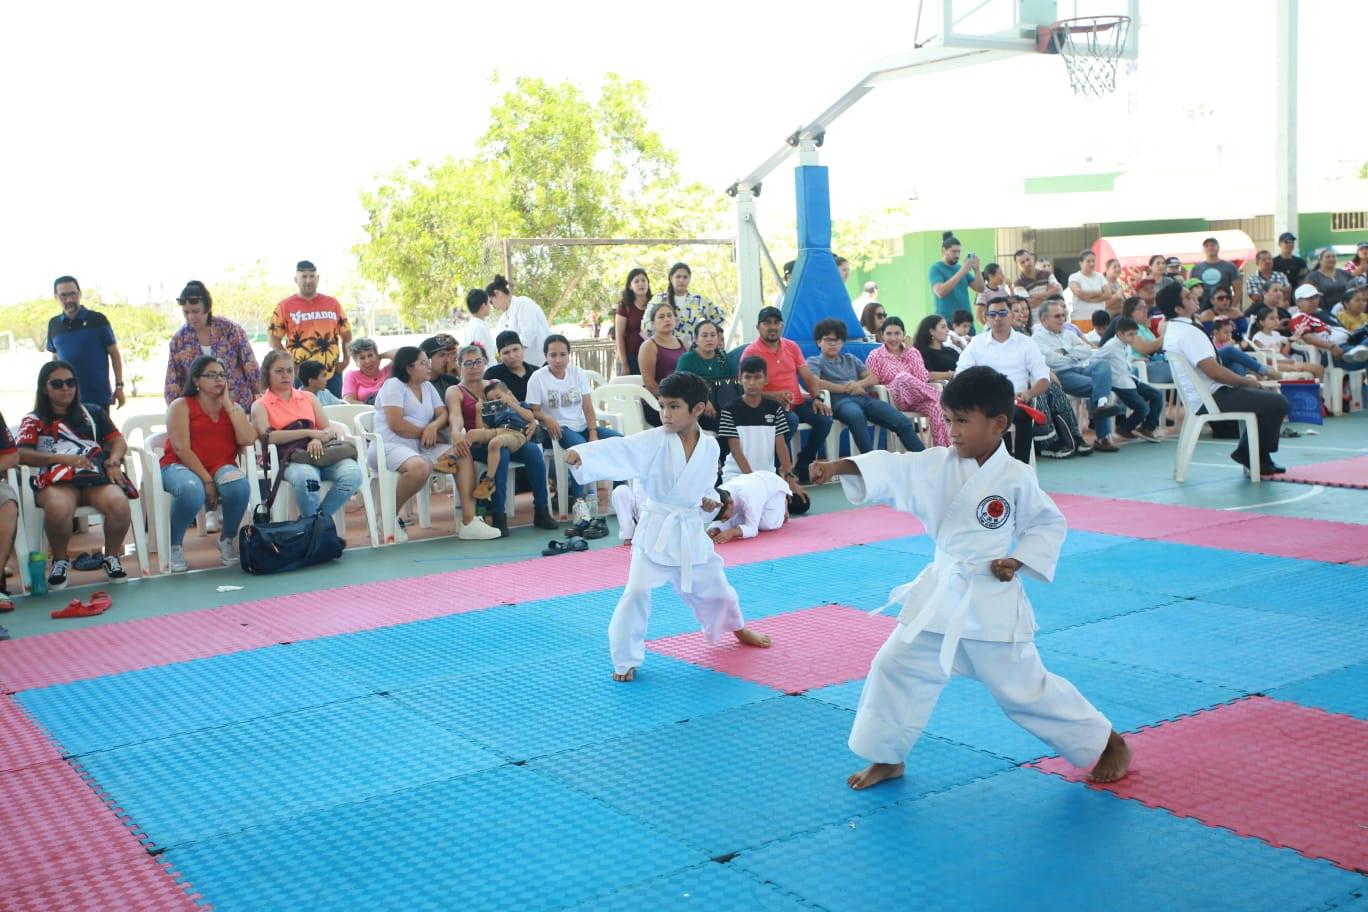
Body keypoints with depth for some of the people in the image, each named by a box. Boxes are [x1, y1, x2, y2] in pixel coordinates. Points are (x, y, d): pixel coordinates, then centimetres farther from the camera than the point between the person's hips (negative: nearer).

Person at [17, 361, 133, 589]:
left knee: (119, 503, -35)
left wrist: (113, 462, -3)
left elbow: (118, 441, 20)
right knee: (58, 508, -40)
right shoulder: (34, 421, 19)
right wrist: (62, 458, -11)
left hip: (96, 476, 2)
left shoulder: (93, 413, 26)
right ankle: (60, 561, -8)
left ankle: (111, 557, -5)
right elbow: (21, 454, 3)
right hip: (57, 481, -2)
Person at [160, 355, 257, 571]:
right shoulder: (181, 406, 1)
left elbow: (248, 439, -4)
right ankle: (174, 544, -11)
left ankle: (227, 539, -4)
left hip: (222, 468, 3)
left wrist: (228, 404, -4)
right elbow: (181, 449, -10)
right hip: (182, 467, -3)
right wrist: (206, 480, -19)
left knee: (239, 484, -33)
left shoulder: (233, 407, 14)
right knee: (191, 490, -39)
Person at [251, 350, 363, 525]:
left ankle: (319, 516, -11)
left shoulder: (308, 398, 24)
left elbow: (328, 429, 14)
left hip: (319, 452, 4)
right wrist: (309, 433, -13)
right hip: (288, 459, -4)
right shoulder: (260, 405, 12)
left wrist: (318, 440, -12)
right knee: (306, 476, -41)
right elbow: (268, 437, -7)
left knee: (352, 472, -29)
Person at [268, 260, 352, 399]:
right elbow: (273, 337, 1)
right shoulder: (285, 306, 1)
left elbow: (346, 334, 15)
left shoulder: (333, 303, 10)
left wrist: (345, 359, 3)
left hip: (332, 374, 3)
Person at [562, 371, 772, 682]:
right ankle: (626, 659, 2)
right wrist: (581, 453, -48)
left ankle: (737, 628, 52)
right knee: (637, 592, -14)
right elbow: (619, 450, -33)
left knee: (713, 585, 21)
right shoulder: (653, 440, -16)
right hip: (656, 530, -3)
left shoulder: (710, 447, -4)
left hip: (691, 531, 4)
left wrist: (708, 499, -4)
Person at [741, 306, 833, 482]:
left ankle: (802, 466, -3)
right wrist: (774, 395, -25)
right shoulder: (751, 352, -4)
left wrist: (816, 398, -6)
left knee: (824, 418, -20)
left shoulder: (792, 346, 14)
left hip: (797, 402, 5)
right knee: (791, 420, -36)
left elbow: (807, 376, 13)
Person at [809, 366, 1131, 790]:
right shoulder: (940, 464, -4)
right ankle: (887, 757, 23)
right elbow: (892, 470, -17)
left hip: (993, 601, -4)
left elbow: (1048, 525, 0)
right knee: (896, 666, 3)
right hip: (941, 594, 4)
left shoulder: (1016, 478, -12)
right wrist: (838, 466, -33)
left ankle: (1109, 743, 26)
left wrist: (1019, 561, -14)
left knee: (1024, 687, 4)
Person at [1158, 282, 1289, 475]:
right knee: (1277, 403, -11)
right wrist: (1246, 381, -9)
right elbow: (1213, 370, -25)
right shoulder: (1187, 331, -20)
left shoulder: (1172, 329, 12)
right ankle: (1257, 456, 3)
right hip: (1210, 400, -11)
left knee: (1267, 396, 21)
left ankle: (1247, 452, 18)